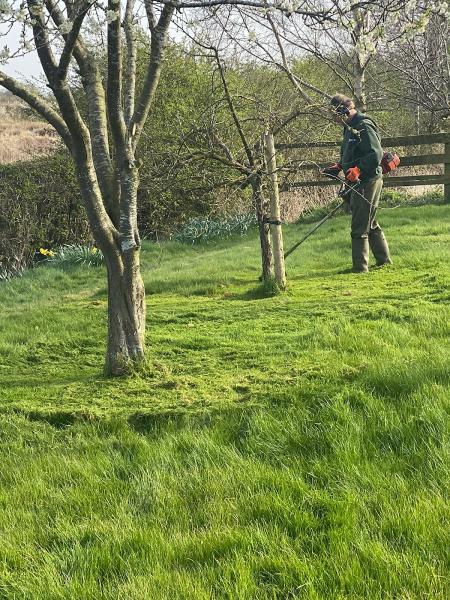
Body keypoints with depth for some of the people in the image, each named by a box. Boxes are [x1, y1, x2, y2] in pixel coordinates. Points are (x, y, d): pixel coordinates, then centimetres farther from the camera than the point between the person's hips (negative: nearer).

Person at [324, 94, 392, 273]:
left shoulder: (364, 127, -16)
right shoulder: (350, 127, 16)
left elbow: (376, 154, -23)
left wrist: (357, 170, -30)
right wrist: (338, 167, 11)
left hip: (368, 180, -10)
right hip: (359, 183, 10)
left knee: (360, 227, -7)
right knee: (370, 224, 17)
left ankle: (360, 267, -2)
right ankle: (384, 260, 26)